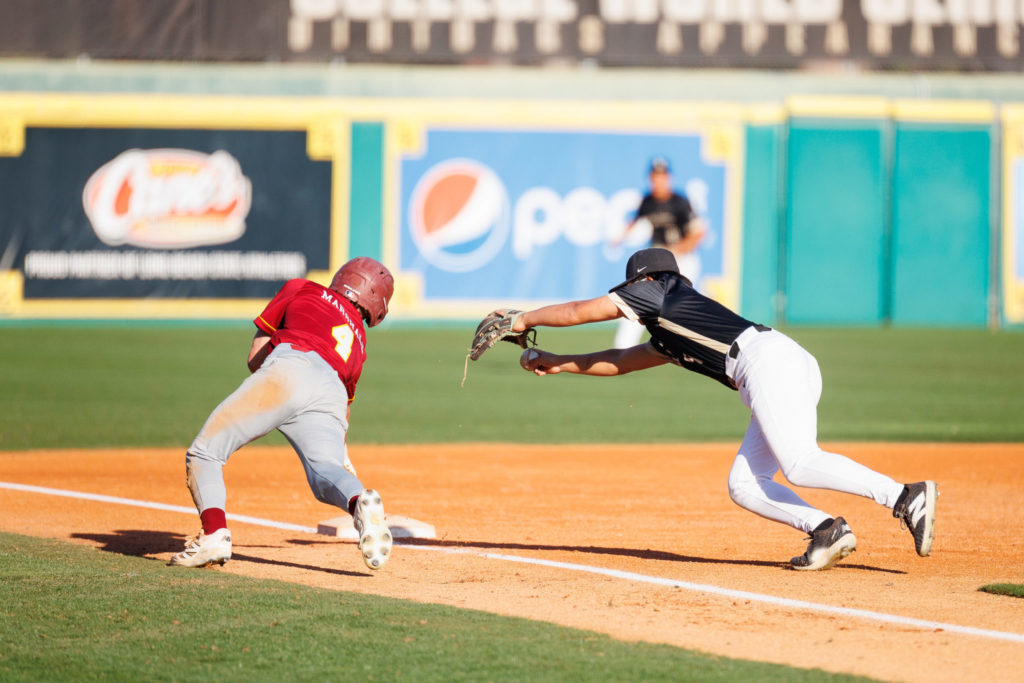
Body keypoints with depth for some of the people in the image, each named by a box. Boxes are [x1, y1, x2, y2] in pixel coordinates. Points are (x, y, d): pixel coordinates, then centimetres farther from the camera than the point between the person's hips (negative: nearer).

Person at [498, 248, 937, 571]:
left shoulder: (656, 292, 15)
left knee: (800, 464, -23)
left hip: (769, 359, -9)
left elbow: (579, 311, 19)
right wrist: (557, 363, 46)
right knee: (744, 486, 5)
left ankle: (907, 498, -33)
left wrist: (522, 320, 32)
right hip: (796, 366, 9)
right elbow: (620, 361, 46)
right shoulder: (670, 339, 36)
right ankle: (826, 531, -13)